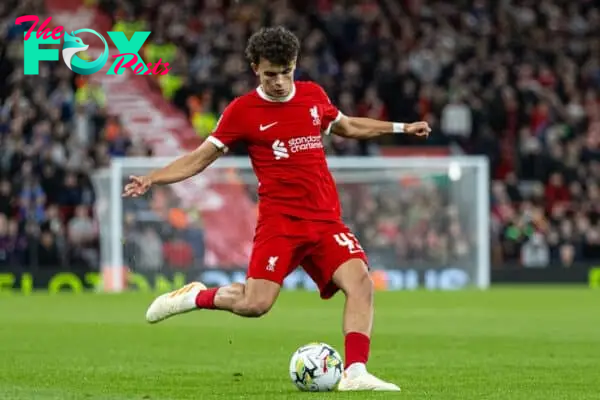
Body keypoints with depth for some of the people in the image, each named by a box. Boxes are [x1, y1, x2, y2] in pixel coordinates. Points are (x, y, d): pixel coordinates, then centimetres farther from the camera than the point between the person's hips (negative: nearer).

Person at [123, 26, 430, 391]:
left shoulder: (314, 96, 10)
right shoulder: (242, 111, -3)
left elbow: (347, 127, 30)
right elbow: (200, 158, 1)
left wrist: (399, 128, 27)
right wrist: (152, 179, -13)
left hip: (326, 220, 4)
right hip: (280, 221, -4)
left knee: (361, 282, -18)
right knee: (255, 304, -15)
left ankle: (355, 373, -19)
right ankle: (196, 297, 15)